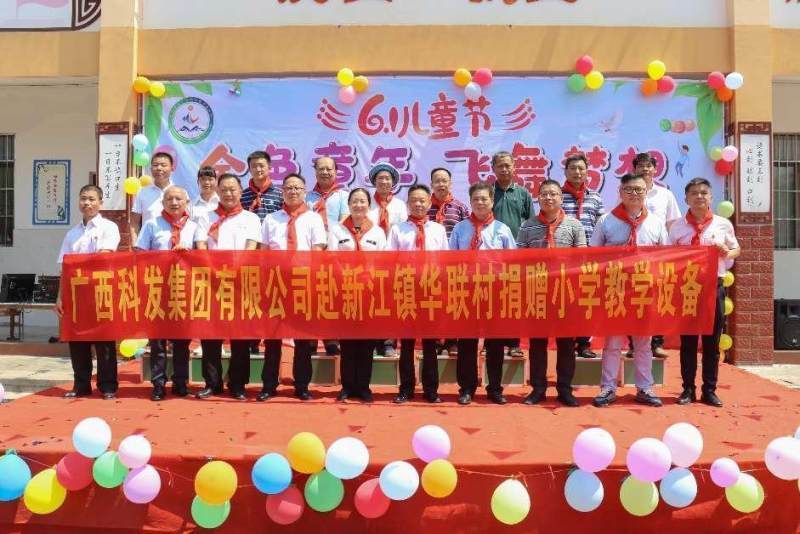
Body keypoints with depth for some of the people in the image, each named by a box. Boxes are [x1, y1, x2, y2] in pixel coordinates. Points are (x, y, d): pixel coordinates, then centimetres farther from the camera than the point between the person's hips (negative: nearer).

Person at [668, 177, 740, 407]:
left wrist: (727, 253, -9)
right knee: (687, 341, 5)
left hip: (714, 286, 1)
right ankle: (688, 390, 15)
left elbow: (736, 249, 13)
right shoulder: (677, 226, 3)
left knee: (712, 342, 6)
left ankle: (709, 390, 16)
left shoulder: (723, 224, 4)